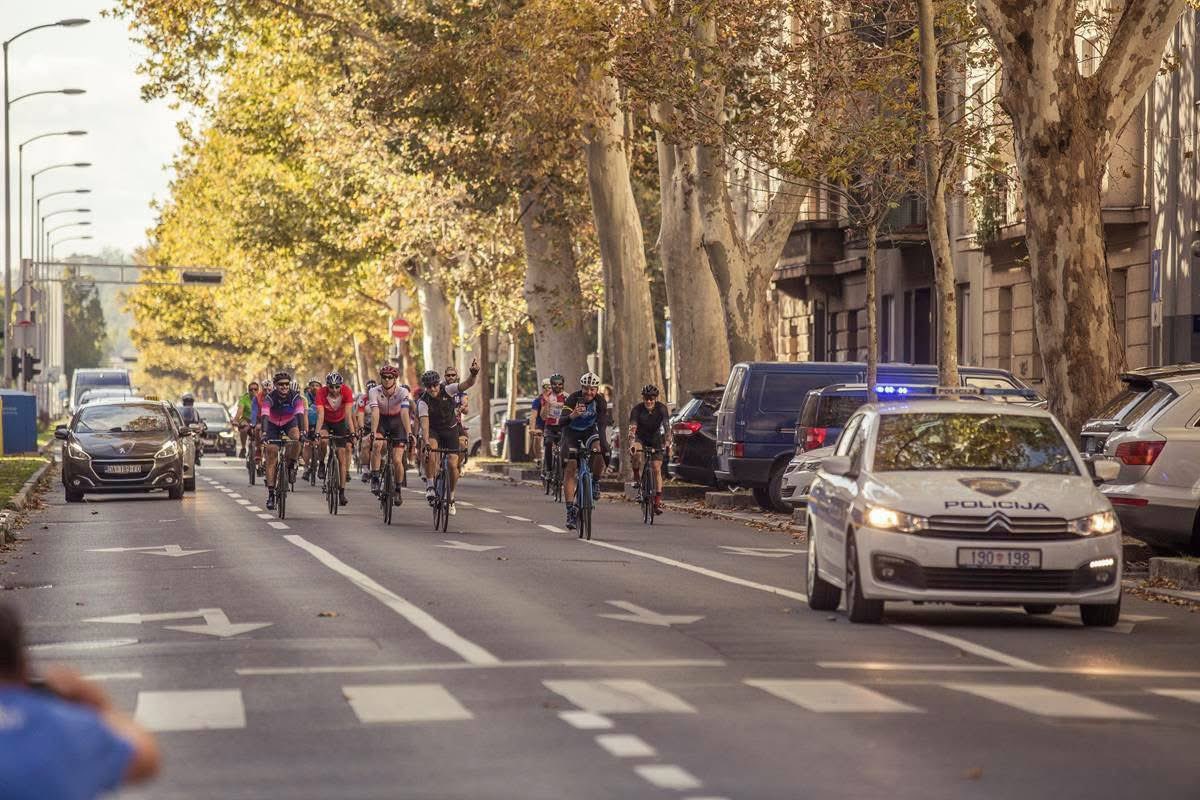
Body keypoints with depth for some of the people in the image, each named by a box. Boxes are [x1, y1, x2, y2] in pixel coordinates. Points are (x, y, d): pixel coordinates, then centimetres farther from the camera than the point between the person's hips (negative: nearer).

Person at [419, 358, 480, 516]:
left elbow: (467, 384, -31)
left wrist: (473, 375, -53)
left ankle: (451, 497, 12)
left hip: (450, 429, 1)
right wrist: (426, 443, -47)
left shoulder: (447, 390, -19)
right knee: (430, 450, -35)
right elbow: (425, 424, -33)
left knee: (453, 464, -10)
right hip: (433, 430, -1)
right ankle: (430, 485, -21)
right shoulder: (423, 402, -23)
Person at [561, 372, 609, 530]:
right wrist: (572, 415, -59)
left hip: (590, 431, 1)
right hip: (572, 432, -1)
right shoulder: (573, 399, -26)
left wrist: (604, 445, -44)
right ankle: (571, 509, -9)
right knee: (569, 468, -12)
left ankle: (595, 482, -4)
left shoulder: (600, 401, -22)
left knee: (600, 452, -30)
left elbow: (602, 424, -30)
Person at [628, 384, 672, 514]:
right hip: (640, 437, -1)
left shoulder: (661, 409, -20)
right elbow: (632, 428, -33)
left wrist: (668, 442, -45)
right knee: (636, 453, -36)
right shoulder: (637, 410, -23)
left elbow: (667, 427, -28)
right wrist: (632, 444, -51)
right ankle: (637, 478, -15)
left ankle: (658, 501, -6)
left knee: (657, 469, -7)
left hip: (655, 439, 1)